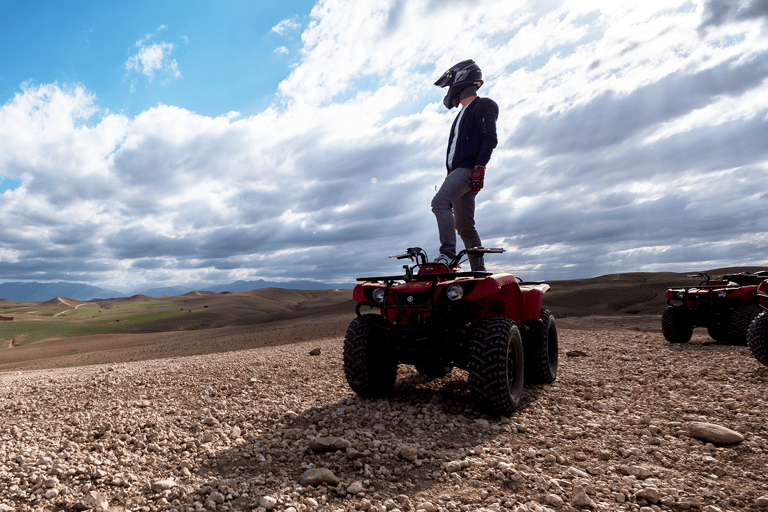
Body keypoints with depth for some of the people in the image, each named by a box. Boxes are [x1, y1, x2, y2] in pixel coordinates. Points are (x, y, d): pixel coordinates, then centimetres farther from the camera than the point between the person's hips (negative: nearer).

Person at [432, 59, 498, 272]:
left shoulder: (482, 106, 2)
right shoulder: (463, 115, 30)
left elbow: (490, 139, -12)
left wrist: (479, 167, -25)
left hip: (468, 170, -9)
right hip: (457, 172, 10)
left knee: (440, 202, -28)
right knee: (465, 227, 5)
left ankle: (447, 253, -31)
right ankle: (479, 270, 8)